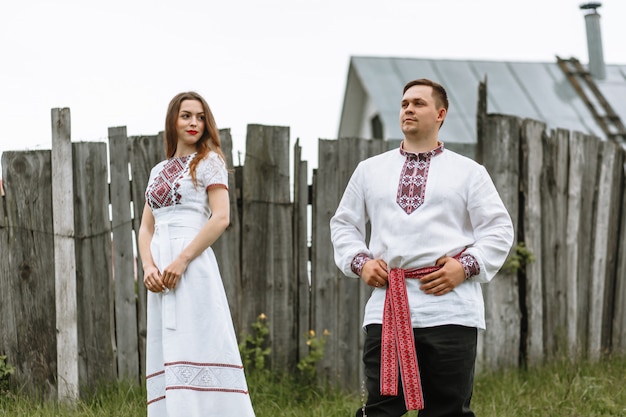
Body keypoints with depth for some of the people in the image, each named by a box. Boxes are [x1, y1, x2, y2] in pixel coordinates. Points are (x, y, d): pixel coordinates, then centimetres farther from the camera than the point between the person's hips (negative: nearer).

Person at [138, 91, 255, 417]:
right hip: (160, 276, 6)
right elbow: (146, 228, 17)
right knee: (165, 358, 3)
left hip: (193, 270, -6)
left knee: (195, 350, -10)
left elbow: (221, 218, -9)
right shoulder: (158, 171, 20)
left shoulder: (209, 161, 4)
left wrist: (182, 261, -15)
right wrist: (148, 267, -3)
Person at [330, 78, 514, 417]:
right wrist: (360, 261, 2)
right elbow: (343, 224, 21)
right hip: (386, 309, 2)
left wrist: (466, 266, -9)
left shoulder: (469, 172, 11)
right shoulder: (369, 170, 18)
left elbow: (499, 230, 6)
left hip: (450, 308, -1)